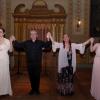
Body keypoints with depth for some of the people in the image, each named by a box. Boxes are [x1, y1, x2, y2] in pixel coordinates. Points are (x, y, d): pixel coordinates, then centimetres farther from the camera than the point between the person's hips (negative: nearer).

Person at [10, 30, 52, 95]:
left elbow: (47, 45, -11)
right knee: (31, 77, 11)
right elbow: (18, 45, 5)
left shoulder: (40, 42, -1)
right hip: (30, 64, 2)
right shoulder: (26, 43, 4)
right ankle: (33, 89, 27)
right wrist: (14, 41, -10)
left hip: (38, 64, -2)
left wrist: (48, 39, -27)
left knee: (37, 77, 6)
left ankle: (37, 89, 21)